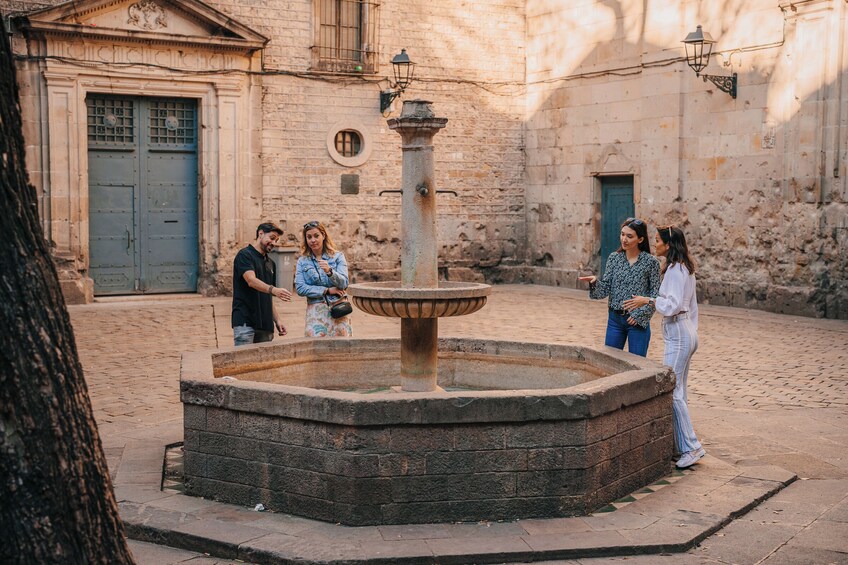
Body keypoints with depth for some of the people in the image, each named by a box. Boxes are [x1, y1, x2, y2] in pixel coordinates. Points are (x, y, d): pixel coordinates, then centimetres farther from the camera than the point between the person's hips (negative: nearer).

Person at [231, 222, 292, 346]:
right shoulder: (245, 255, -3)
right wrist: (273, 290, -37)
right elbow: (251, 280, -22)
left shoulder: (270, 263, 21)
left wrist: (277, 319, 15)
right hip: (245, 322, -7)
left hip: (265, 324, 7)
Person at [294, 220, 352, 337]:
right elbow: (300, 288, -3)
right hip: (315, 312, 1)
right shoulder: (302, 261, 9)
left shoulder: (338, 256, 6)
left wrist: (329, 271, -24)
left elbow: (344, 283, -6)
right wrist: (327, 290, -8)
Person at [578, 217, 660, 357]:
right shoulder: (614, 258, 3)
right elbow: (605, 289, 0)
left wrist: (640, 315, -13)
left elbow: (655, 294, -5)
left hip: (638, 321, -3)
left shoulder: (651, 262, -7)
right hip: (615, 318, 4)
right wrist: (594, 282, -20)